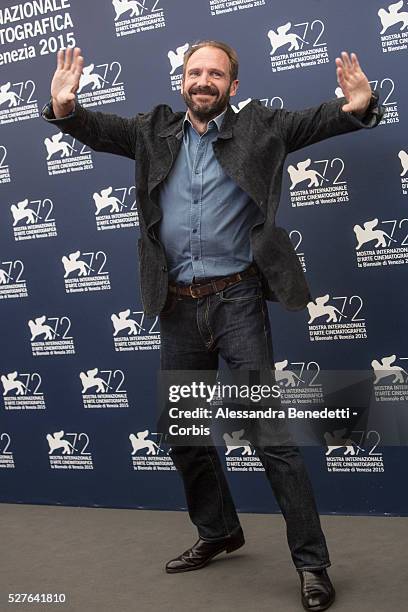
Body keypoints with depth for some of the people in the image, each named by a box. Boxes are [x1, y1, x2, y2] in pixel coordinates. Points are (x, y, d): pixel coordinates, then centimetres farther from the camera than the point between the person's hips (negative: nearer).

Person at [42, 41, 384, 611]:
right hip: (177, 307, 4)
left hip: (237, 301, -4)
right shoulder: (156, 130, 9)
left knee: (273, 435, -5)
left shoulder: (257, 127, 1)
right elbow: (99, 129, 0)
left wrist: (359, 106, -30)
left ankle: (312, 562, 6)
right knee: (184, 435, 15)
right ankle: (218, 533, 36)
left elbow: (317, 119, -8)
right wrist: (65, 108, -22)